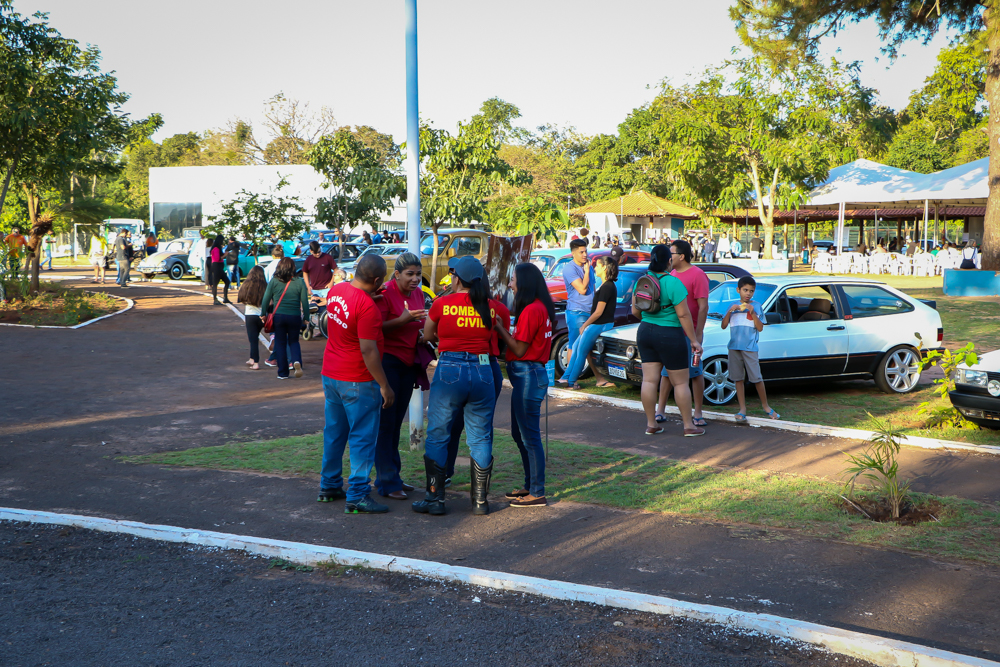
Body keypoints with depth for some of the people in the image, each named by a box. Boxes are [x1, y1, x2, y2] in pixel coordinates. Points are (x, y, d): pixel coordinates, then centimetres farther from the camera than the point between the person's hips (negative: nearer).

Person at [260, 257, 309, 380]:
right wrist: (306, 316, 9)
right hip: (295, 316, 1)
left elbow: (266, 299, -1)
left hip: (278, 316, 0)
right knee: (294, 341, 17)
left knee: (280, 343, 10)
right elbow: (305, 302, -2)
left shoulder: (274, 281, -4)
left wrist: (263, 314, 12)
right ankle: (297, 361, -12)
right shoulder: (299, 282, -4)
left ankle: (283, 373, 11)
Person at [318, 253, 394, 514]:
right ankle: (357, 496, 3)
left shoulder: (336, 290, 1)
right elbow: (368, 350, -23)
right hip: (357, 380, -8)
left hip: (330, 375, 8)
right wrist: (385, 386, -16)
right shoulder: (367, 306, -24)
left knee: (334, 433, 18)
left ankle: (329, 486, 29)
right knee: (362, 437, 1)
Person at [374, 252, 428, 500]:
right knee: (385, 422, -3)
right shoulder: (385, 293, -12)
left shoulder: (418, 294, 10)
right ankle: (387, 483, 2)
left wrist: (422, 335, 3)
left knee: (397, 422, 13)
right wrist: (403, 320, -29)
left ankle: (392, 476, 23)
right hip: (387, 361, -7)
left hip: (408, 363, 8)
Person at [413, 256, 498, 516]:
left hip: (449, 370, -2)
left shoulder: (442, 304, -3)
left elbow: (426, 336, 10)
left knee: (437, 435, 8)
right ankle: (480, 500, 14)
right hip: (482, 371, 2)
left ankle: (435, 498, 10)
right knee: (480, 438, 10)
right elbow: (491, 338, 10)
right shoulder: (488, 307, 2)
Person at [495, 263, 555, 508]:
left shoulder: (531, 310, -17)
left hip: (528, 375, -11)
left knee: (529, 435, -5)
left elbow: (519, 349, -15)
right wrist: (503, 330, 7)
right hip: (528, 373, 11)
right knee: (519, 433, 18)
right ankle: (530, 485, 27)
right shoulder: (541, 307, 14)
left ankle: (537, 493, 1)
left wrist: (499, 328, -10)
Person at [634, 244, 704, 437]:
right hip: (669, 336, -6)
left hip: (645, 333, 6)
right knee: (680, 382, 4)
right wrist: (694, 340, -9)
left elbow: (635, 311, 10)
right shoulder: (673, 283, -16)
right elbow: (683, 315, -16)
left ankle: (651, 424, 11)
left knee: (649, 380, 7)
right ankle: (688, 426, 10)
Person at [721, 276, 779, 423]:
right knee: (738, 378, 4)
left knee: (757, 378, -3)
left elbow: (760, 328, -2)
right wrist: (729, 312, -8)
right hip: (734, 346, 3)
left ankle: (765, 406, 14)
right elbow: (724, 326, 7)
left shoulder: (756, 306, 5)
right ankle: (742, 409, 9)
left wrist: (752, 313, -15)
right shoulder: (734, 306, 12)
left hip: (750, 347, -3)